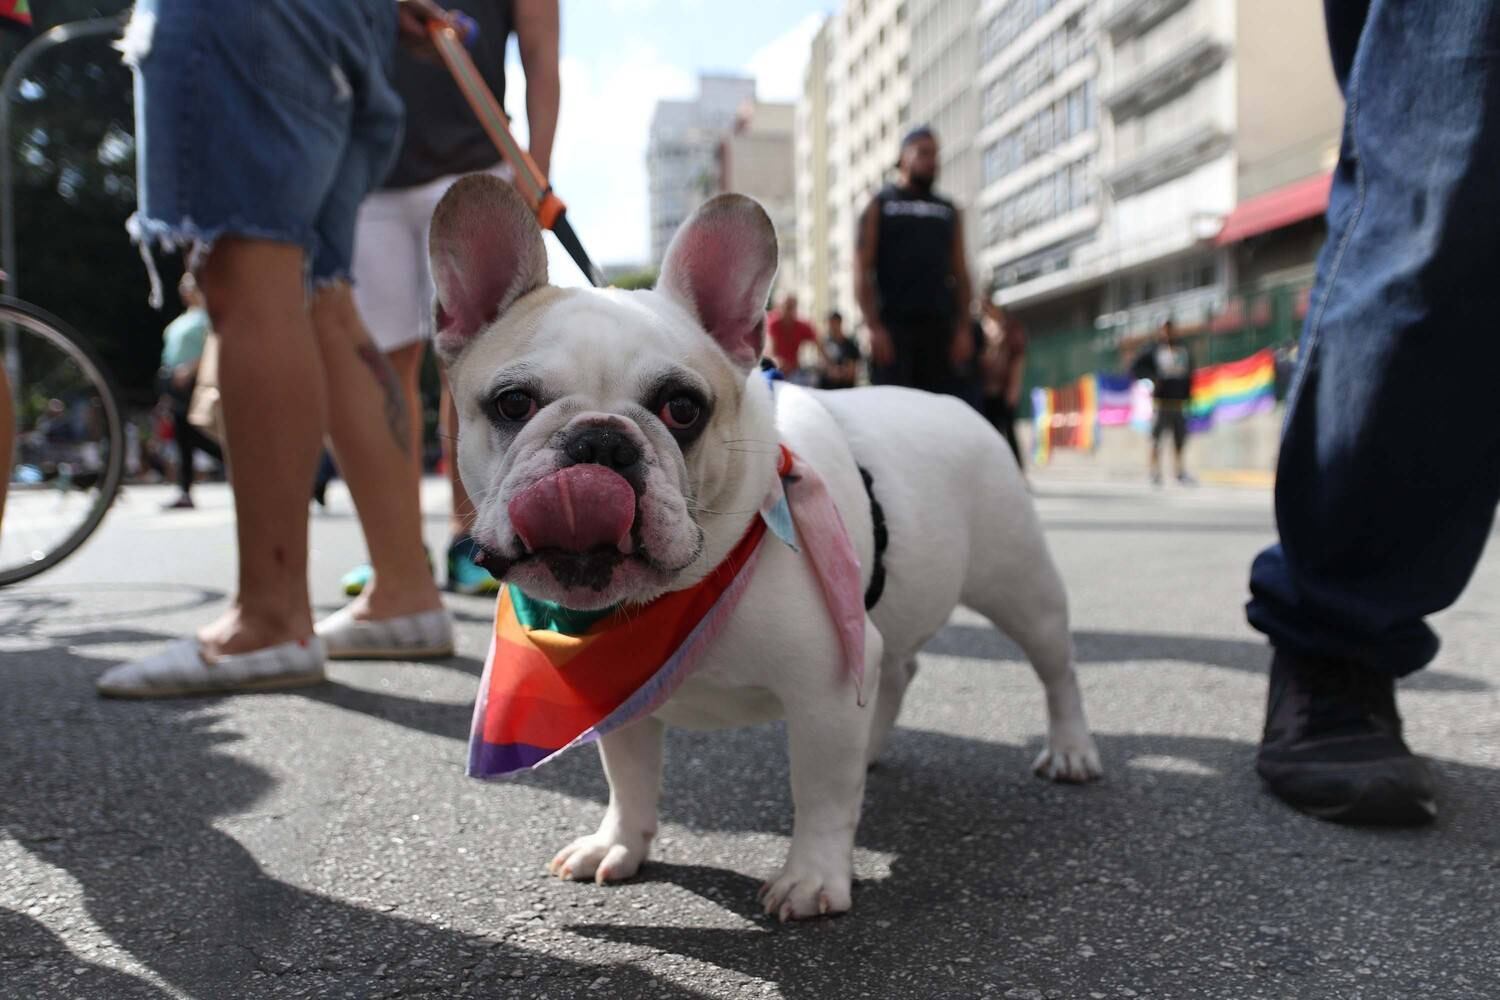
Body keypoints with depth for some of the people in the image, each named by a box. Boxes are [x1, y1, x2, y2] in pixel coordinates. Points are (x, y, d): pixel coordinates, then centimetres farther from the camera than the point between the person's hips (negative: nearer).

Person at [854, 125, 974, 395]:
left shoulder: (949, 211, 19)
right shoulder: (880, 206, 8)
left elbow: (960, 274, 15)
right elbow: (862, 272, 0)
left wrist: (963, 328, 4)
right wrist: (874, 327, -11)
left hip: (940, 326, 4)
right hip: (893, 325, -3)